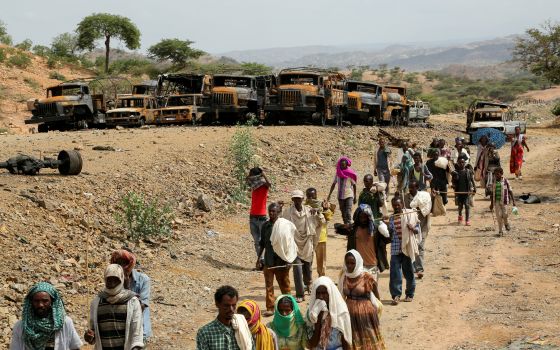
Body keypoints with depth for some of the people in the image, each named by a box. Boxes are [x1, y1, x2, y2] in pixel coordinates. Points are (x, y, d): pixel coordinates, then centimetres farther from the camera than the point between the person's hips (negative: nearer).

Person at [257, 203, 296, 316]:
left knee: (284, 284, 9)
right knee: (268, 285, 2)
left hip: (281, 260, -4)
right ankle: (270, 308, 7)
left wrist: (288, 260, -11)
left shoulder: (284, 225, -8)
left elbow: (288, 243, -7)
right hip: (268, 261, 4)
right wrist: (259, 258, 13)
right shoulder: (265, 225, 5)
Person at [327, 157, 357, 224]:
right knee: (343, 213, 11)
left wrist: (355, 197, 2)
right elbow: (333, 184, 11)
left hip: (349, 196, -4)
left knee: (348, 212, -16)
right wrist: (329, 195, 10)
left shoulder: (350, 174, -7)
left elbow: (354, 185, 0)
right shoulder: (338, 173, 3)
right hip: (340, 196, 4)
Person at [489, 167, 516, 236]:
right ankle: (500, 231, 7)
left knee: (505, 214, -7)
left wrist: (513, 201, -3)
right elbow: (492, 193, 12)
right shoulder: (494, 182, 8)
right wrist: (491, 203, 12)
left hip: (504, 200, -3)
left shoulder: (505, 181, -2)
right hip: (497, 201, 3)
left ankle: (506, 223, 27)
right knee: (499, 216, 0)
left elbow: (510, 191, 1)